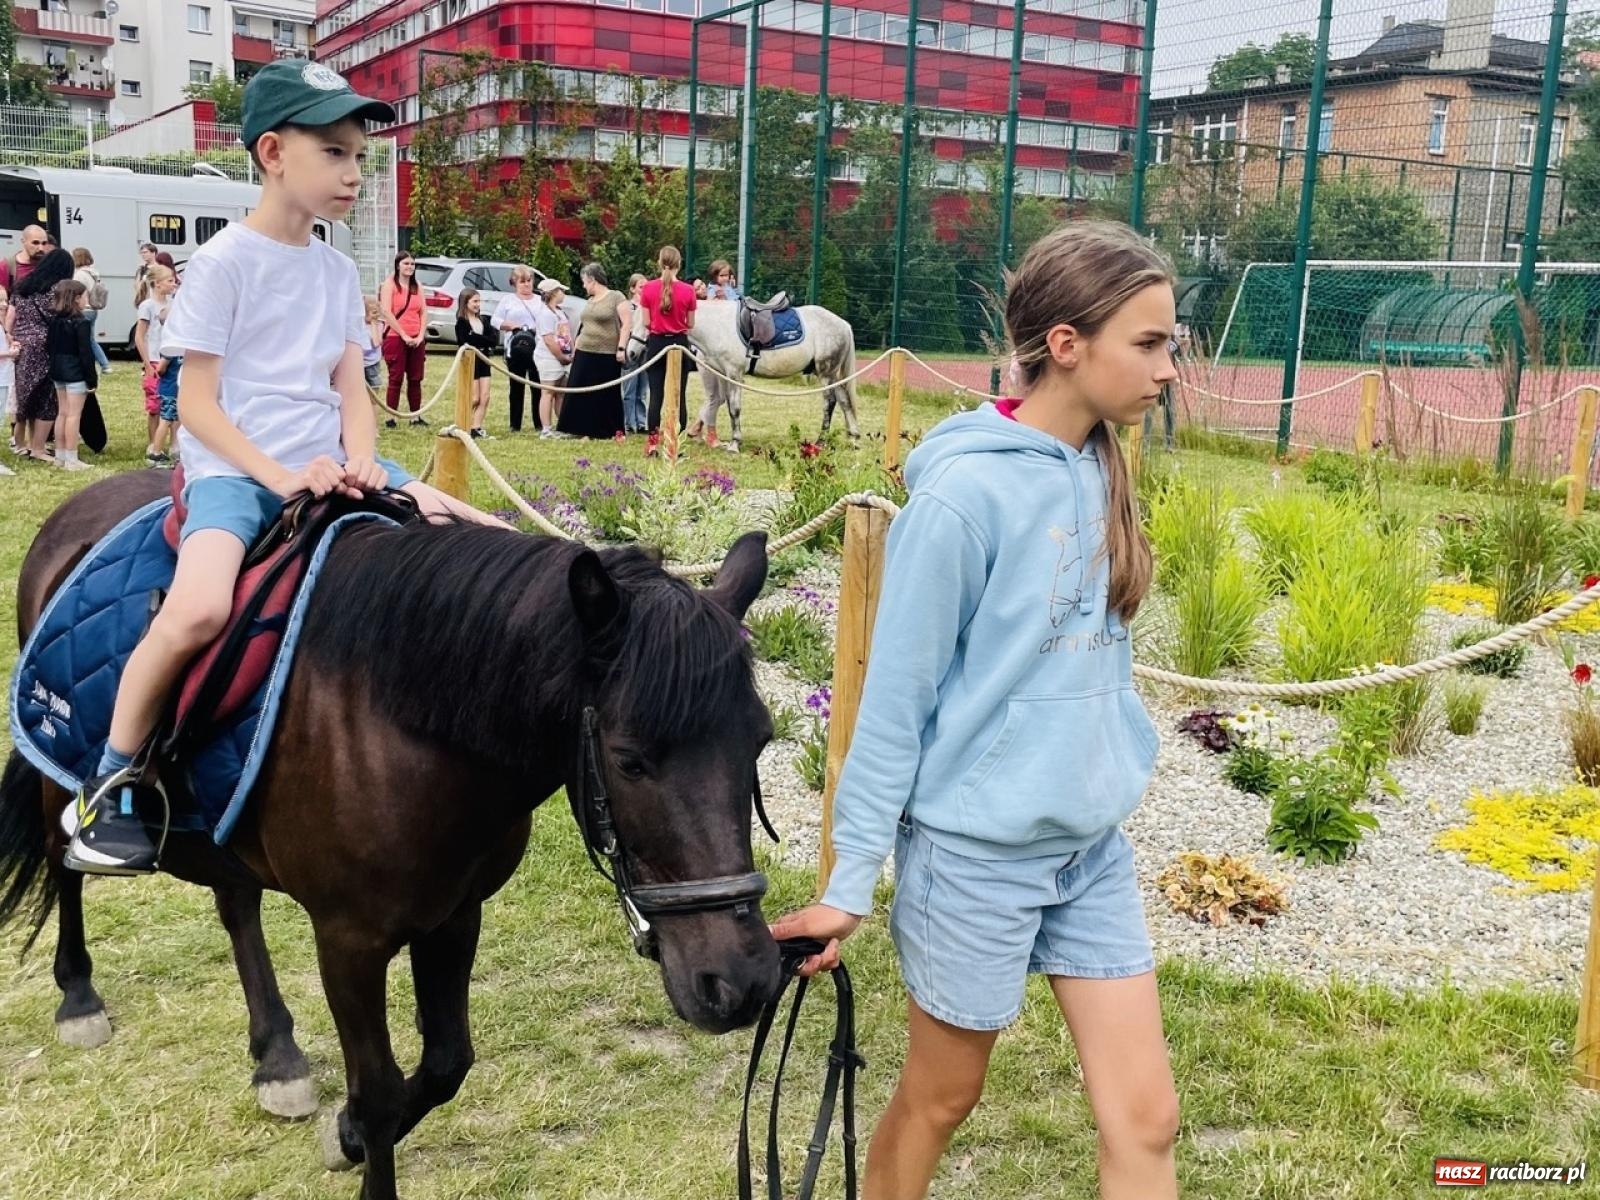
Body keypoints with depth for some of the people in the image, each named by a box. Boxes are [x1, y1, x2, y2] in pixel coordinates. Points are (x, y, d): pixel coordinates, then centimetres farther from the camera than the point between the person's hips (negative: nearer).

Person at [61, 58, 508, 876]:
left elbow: (351, 389, 10)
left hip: (325, 466, 6)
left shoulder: (338, 271, 12)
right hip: (233, 469, -6)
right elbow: (196, 402, -9)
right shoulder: (223, 261, -6)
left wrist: (361, 464, -10)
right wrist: (277, 475, -20)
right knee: (199, 608, -33)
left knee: (479, 533, -3)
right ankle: (111, 786, -11)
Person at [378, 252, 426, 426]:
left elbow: (423, 313, 12)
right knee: (396, 378, -4)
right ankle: (391, 417, 0)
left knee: (415, 379, 6)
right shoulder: (390, 284, -2)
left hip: (416, 340, 5)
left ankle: (416, 416, 12)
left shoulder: (417, 287, 15)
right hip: (395, 338, -5)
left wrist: (420, 336, -3)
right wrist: (404, 335, -14)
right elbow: (386, 312, -11)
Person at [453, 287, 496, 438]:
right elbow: (466, 342, -20)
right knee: (474, 399, -5)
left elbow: (492, 340, 1)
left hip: (483, 361, 6)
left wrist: (476, 339, -14)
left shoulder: (483, 321, 13)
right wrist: (484, 341, -12)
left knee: (485, 398, 0)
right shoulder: (462, 322, -6)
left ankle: (477, 428, 4)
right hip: (470, 362, -6)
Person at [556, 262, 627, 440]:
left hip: (607, 355, -7)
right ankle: (584, 429, 9)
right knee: (581, 392, 3)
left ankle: (609, 431, 9)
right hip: (584, 353, 7)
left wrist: (621, 348, -16)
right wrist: (576, 345, 21)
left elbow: (627, 323, -11)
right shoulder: (590, 301, 14)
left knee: (607, 395, 1)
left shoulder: (615, 297, -7)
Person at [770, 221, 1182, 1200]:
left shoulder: (1101, 471, 1)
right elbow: (896, 698, -15)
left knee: (1145, 1119, 9)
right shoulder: (967, 490, -20)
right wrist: (852, 881, -12)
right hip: (979, 848, -6)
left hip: (1094, 846, 6)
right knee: (941, 1099, 15)